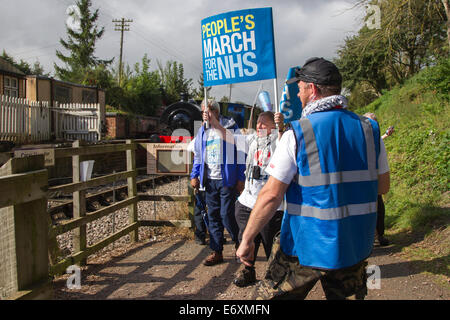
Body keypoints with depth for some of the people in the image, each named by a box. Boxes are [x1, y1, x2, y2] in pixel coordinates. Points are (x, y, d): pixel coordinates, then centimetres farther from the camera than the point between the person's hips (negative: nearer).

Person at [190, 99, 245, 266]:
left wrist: (241, 178, -8)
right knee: (213, 216, 8)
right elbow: (198, 156, 18)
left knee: (226, 215, -6)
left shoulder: (231, 128, -4)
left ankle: (239, 243, 19)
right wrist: (194, 175, 6)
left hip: (227, 180, -5)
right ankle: (216, 252, 17)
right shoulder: (202, 131, 12)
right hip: (209, 181, 5)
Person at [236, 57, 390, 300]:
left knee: (269, 295, 13)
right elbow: (382, 186, 8)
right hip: (356, 246, 5)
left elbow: (271, 195, -16)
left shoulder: (297, 134, -13)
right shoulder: (369, 129, 0)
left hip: (307, 246, -4)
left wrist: (247, 240, -7)